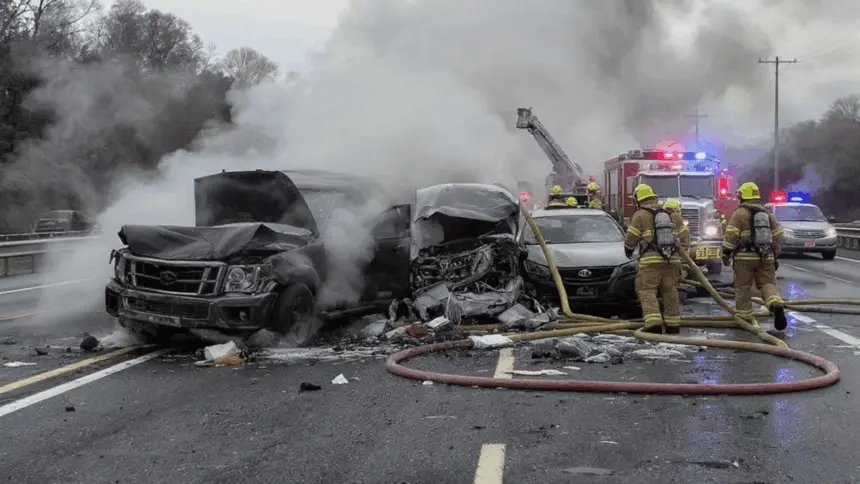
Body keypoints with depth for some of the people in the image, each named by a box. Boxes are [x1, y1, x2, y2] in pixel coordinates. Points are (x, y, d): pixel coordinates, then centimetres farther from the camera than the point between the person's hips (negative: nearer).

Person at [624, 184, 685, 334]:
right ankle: (673, 324, 18)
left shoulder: (640, 215, -1)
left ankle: (654, 323, -21)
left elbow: (631, 238, -1)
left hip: (651, 261, -6)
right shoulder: (670, 215, 18)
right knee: (670, 292, 13)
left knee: (647, 291, -6)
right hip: (671, 260, 6)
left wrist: (628, 250, 19)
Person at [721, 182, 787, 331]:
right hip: (765, 257, 4)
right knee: (768, 284, 5)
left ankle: (744, 318, 8)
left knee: (743, 288, 5)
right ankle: (777, 305, -23)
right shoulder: (768, 214, 15)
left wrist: (726, 253, -4)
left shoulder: (739, 213, -3)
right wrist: (776, 257, 21)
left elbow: (730, 236, -11)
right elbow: (778, 236, 15)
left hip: (745, 257, -4)